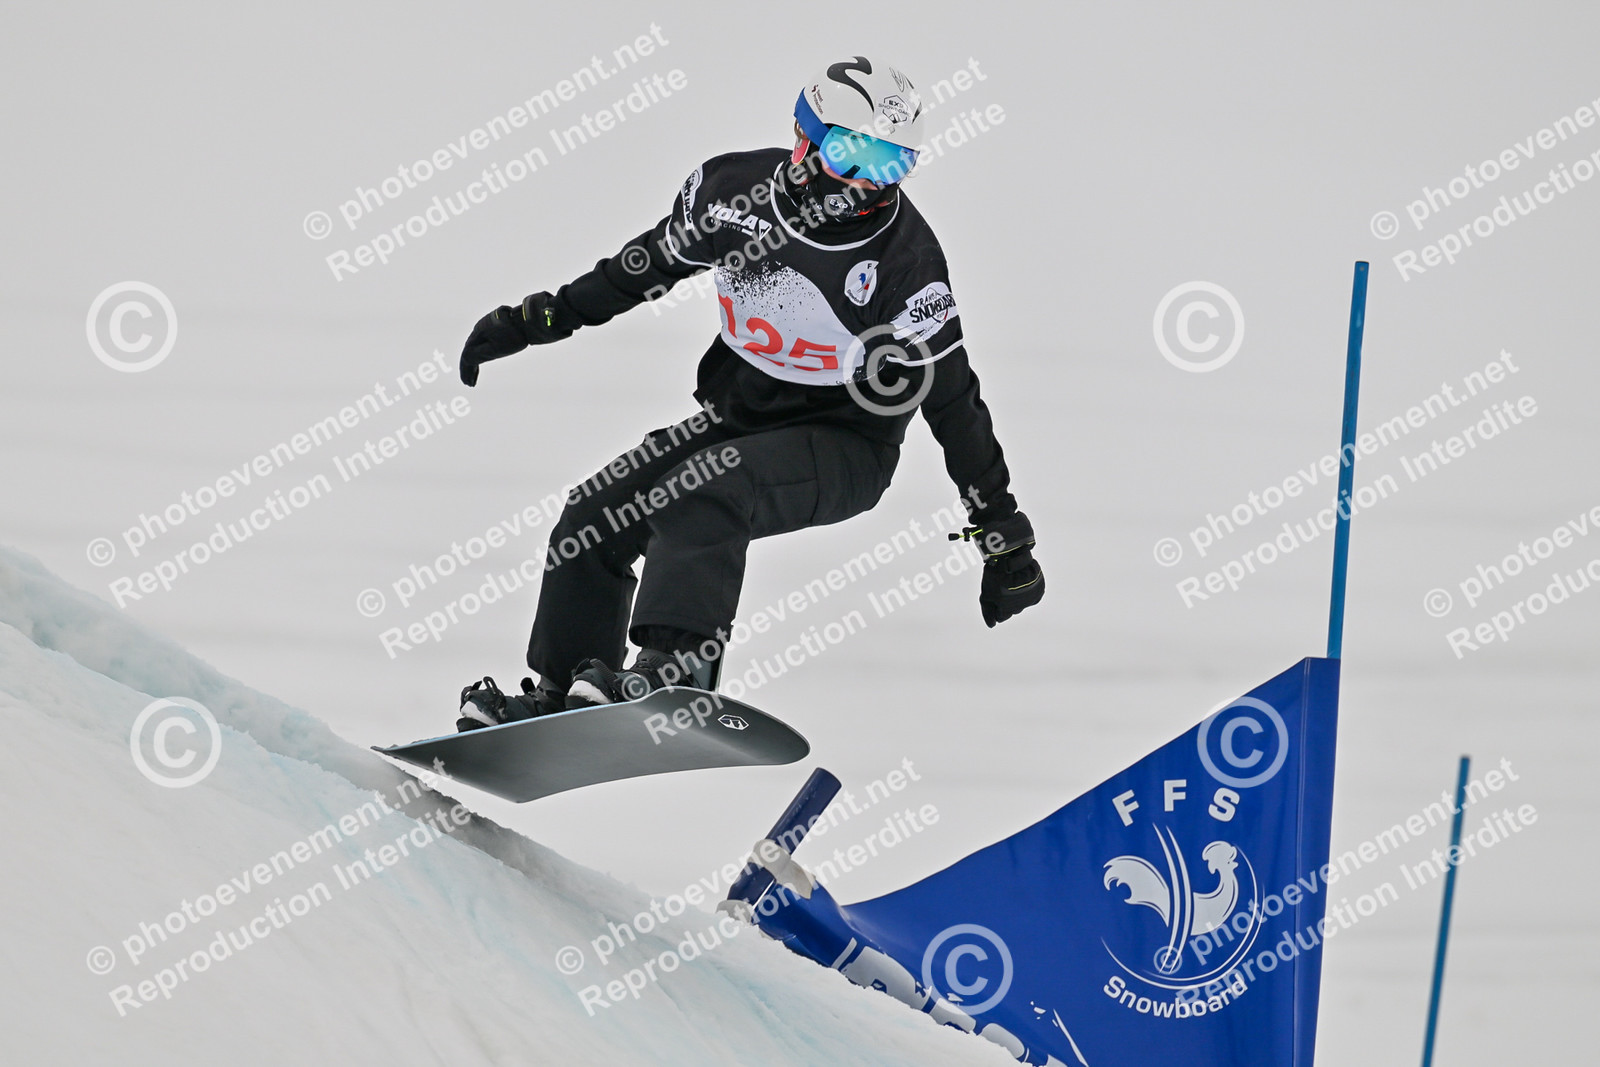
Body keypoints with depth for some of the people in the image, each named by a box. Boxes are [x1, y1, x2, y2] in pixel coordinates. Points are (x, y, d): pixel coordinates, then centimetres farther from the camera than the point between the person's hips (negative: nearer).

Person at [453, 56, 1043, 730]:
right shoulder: (734, 191, -10)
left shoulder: (904, 260, -21)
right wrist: (531, 321, 12)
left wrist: (1004, 533, -11)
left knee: (696, 496, -32)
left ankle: (673, 674, -35)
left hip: (846, 447, -6)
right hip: (738, 416, 6)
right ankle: (562, 692, 13)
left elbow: (952, 399, -14)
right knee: (594, 516, -3)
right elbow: (646, 265, 9)